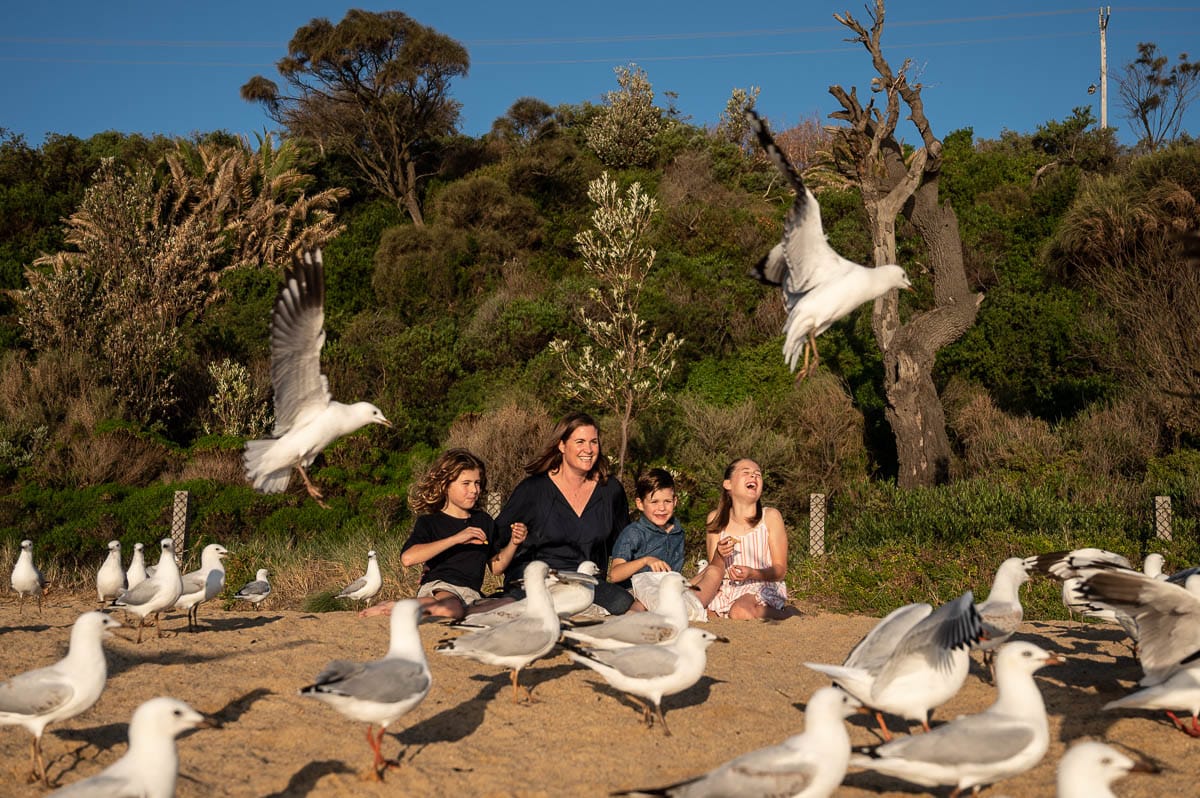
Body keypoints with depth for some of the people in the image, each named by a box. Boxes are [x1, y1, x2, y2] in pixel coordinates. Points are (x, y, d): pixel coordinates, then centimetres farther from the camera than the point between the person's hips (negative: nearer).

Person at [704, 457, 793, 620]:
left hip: (765, 587, -3)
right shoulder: (716, 519, 3)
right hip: (728, 588, 3)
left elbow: (780, 570, -3)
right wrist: (719, 555, -18)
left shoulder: (770, 516, -4)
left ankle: (786, 614, -5)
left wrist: (752, 573, -23)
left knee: (740, 610, -35)